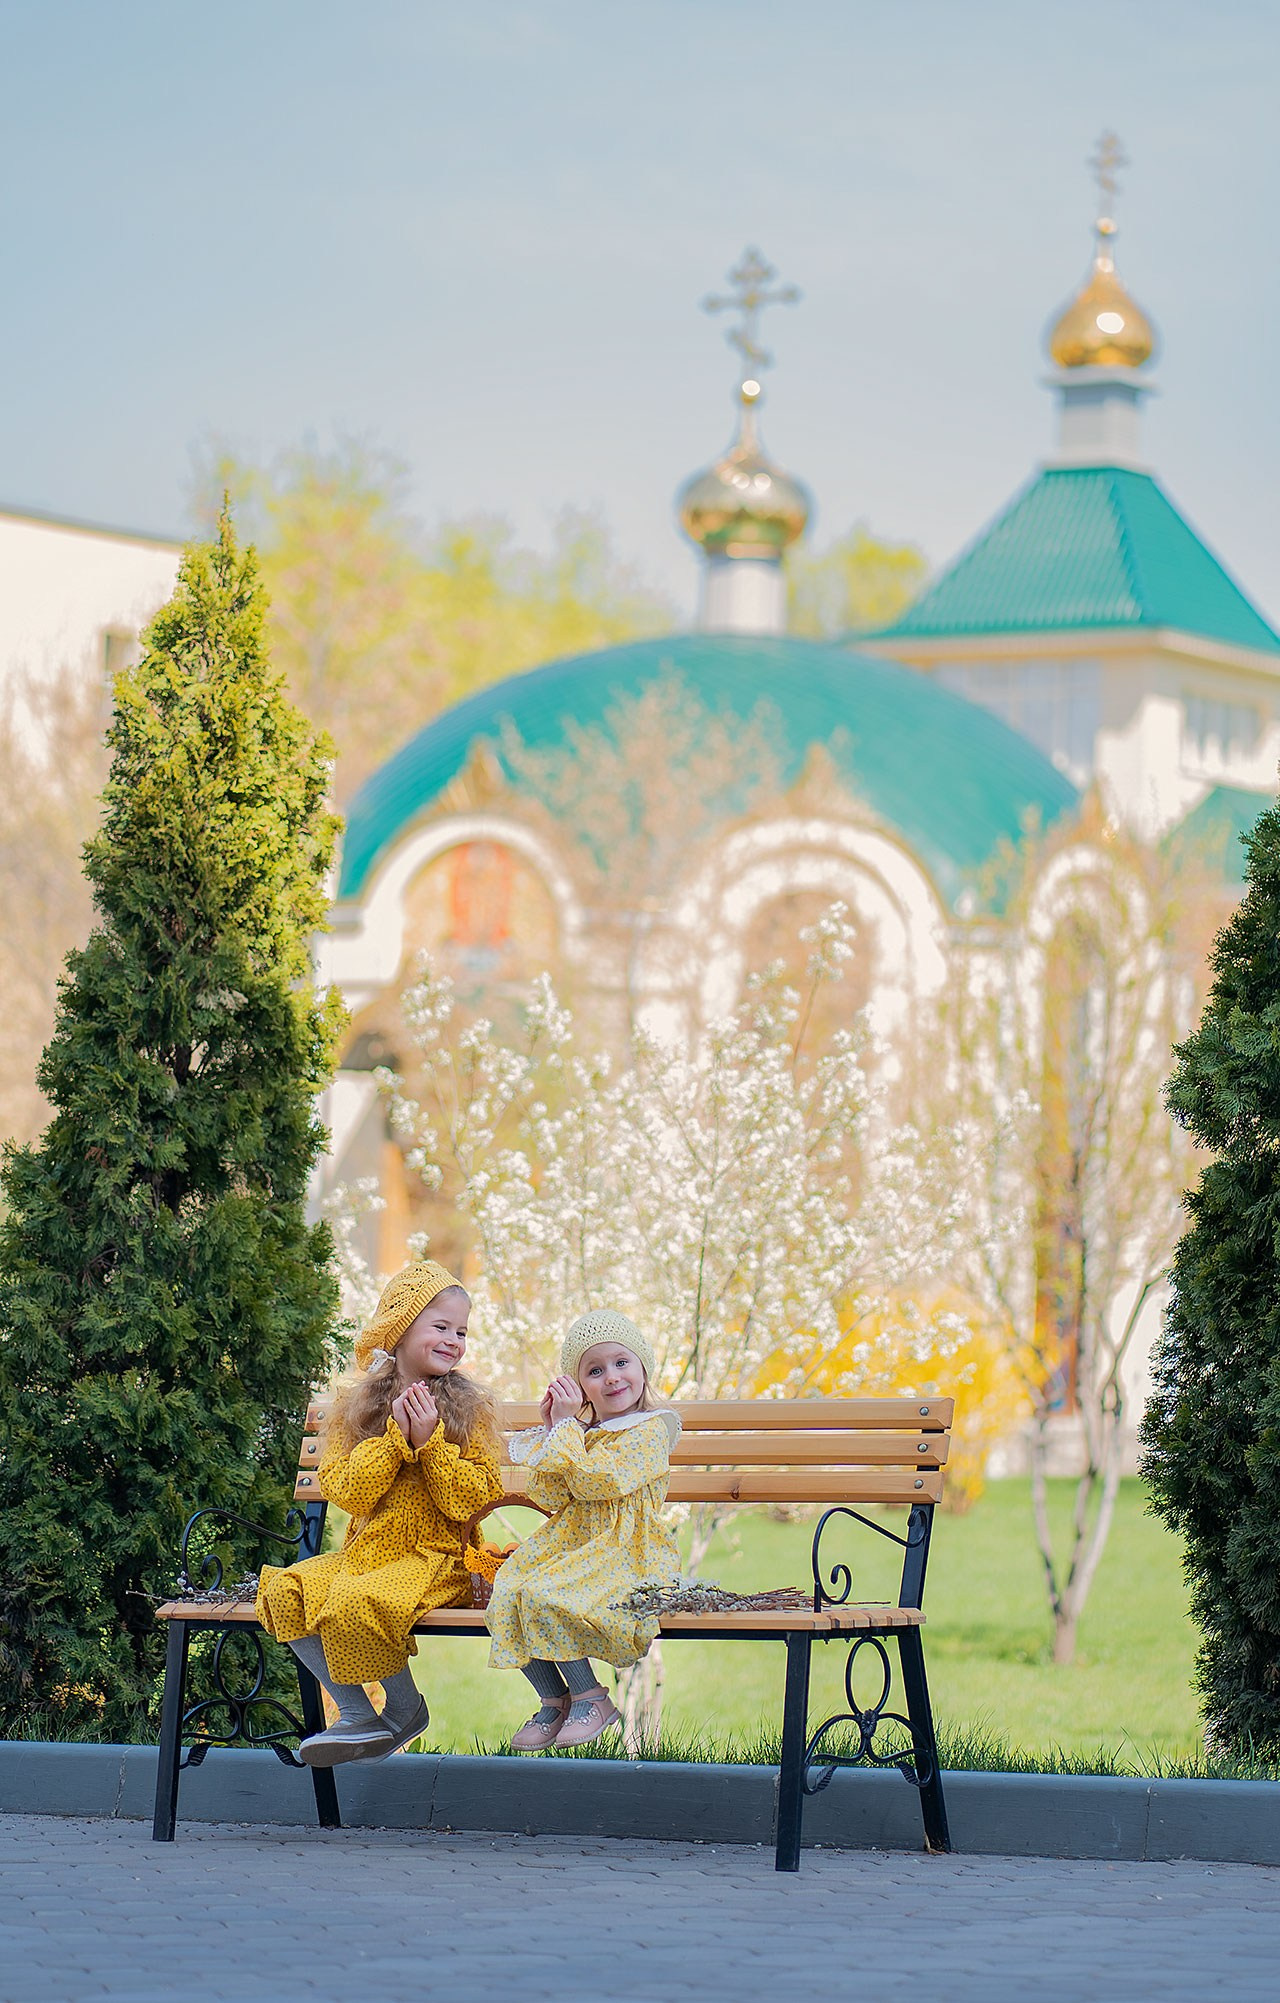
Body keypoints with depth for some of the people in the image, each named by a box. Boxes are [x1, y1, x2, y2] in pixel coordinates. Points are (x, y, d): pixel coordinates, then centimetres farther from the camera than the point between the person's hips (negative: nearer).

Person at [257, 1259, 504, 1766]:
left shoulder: (469, 1408, 1)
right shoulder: (356, 1405, 7)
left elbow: (471, 1500, -6)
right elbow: (348, 1492, -4)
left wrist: (431, 1441, -15)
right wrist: (395, 1437, -12)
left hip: (436, 1558, -4)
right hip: (365, 1551, 4)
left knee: (355, 1601, -31)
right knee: (284, 1589, -20)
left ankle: (406, 1710, -5)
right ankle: (357, 1715, -10)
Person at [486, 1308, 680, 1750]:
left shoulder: (650, 1431, -5)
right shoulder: (578, 1433, 18)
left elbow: (595, 1482, -16)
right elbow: (548, 1499, 9)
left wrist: (567, 1425, -9)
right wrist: (551, 1431, 3)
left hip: (626, 1557, -7)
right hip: (570, 1547, 7)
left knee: (546, 1597, -30)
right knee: (507, 1596, -17)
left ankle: (590, 1698, -13)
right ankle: (554, 1700, -3)